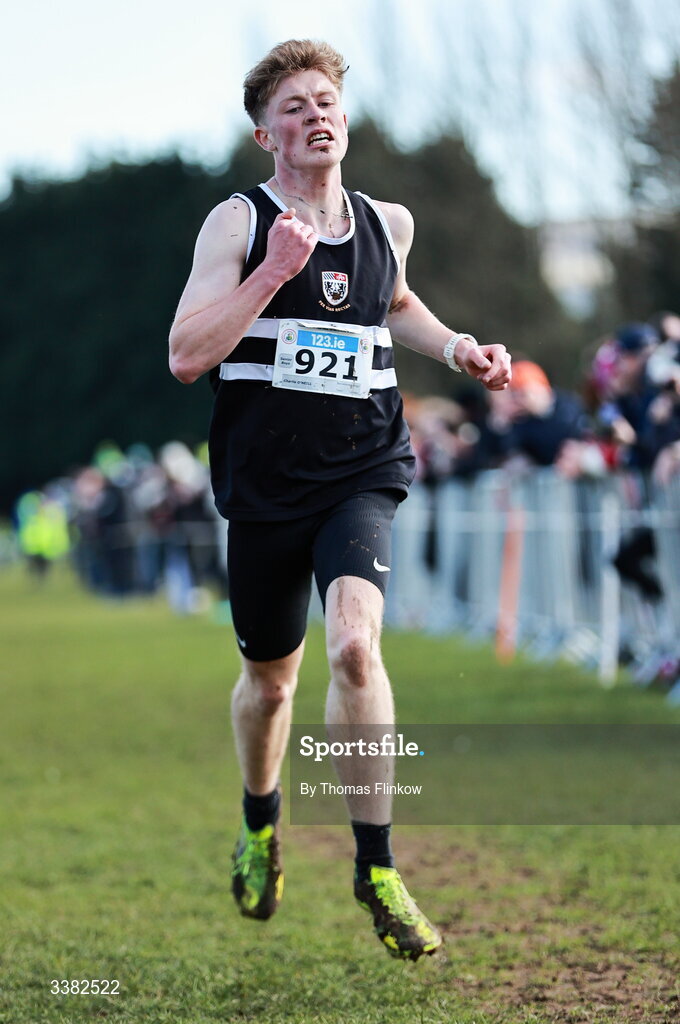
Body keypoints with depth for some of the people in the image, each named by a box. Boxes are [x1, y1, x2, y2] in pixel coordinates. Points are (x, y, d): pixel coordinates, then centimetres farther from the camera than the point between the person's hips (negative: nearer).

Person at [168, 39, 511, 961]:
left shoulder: (387, 225, 8)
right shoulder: (239, 223, -5)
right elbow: (187, 356, -15)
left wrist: (457, 349, 15)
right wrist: (274, 269, -22)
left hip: (363, 475, 1)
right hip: (265, 484, -1)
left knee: (355, 643, -24)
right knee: (270, 678, 14)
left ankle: (376, 867, -16)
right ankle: (260, 825, 44)